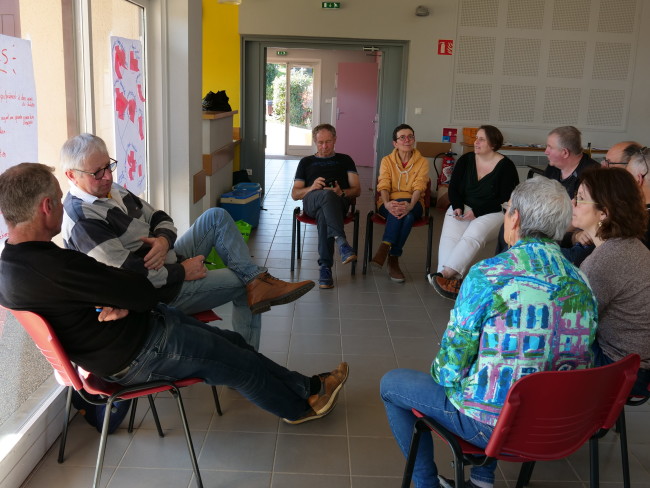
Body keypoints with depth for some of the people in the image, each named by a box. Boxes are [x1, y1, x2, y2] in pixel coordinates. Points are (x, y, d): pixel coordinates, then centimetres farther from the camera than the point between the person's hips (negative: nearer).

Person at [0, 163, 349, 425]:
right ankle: (300, 405, 34)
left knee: (233, 342, 17)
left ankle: (305, 386, 33)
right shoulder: (54, 267, -35)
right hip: (139, 353, -9)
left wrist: (120, 303, -15)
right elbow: (144, 294, -28)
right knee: (240, 364, 9)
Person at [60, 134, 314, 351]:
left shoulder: (110, 190, 7)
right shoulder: (81, 219, -23)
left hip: (169, 263, 9)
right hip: (161, 294, -9)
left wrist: (163, 240, -13)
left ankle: (257, 280, -7)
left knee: (216, 216, 2)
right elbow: (127, 274, -30)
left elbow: (159, 218, 12)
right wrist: (182, 272, -20)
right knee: (244, 284, -6)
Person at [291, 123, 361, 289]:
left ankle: (325, 268, -45)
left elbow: (357, 190, 17)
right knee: (326, 195, -40)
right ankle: (342, 242, -58)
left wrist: (342, 193, -7)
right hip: (311, 201, 0)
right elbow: (294, 194, 20)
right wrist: (311, 188, -3)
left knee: (323, 215, -40)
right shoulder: (306, 162, 30)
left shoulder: (345, 160, 29)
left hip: (339, 202, 0)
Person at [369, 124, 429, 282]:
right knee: (398, 210, -36)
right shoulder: (387, 160, 7)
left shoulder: (422, 162, 5)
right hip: (389, 203, 0)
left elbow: (419, 187, -10)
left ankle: (384, 249, -31)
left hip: (413, 204, 0)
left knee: (406, 214, -37)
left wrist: (410, 205, -32)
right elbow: (383, 186, -7)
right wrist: (387, 204, -30)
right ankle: (393, 260, -36)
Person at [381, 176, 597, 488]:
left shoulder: (488, 275, -20)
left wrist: (442, 375, 7)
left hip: (491, 426, -7)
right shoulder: (581, 284, -2)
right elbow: (581, 363, 8)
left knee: (391, 384, 14)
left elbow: (450, 368, -17)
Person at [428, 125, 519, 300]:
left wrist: (477, 212, -15)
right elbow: (453, 188, 12)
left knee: (473, 235, -34)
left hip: (492, 213, -3)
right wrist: (457, 207, -8)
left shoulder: (505, 166, -4)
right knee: (450, 236, -28)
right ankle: (453, 280, -41)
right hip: (463, 208, 4)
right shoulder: (465, 160, 9)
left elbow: (506, 200, -8)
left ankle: (445, 274, -43)